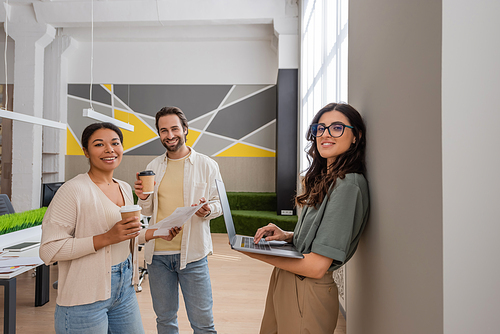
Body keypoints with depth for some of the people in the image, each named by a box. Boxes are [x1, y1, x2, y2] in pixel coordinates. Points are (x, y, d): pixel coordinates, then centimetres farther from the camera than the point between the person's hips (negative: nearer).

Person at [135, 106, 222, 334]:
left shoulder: (207, 165, -3)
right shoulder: (153, 167, 7)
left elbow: (219, 202, 1)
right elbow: (148, 212, 13)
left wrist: (208, 210, -21)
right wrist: (143, 197, -9)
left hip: (192, 254, -3)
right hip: (157, 254, 4)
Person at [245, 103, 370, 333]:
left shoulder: (349, 184, -22)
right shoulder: (324, 178, 8)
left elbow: (317, 266, -23)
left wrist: (255, 253, -17)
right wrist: (287, 236, -4)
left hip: (307, 294, -8)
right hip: (285, 282, 8)